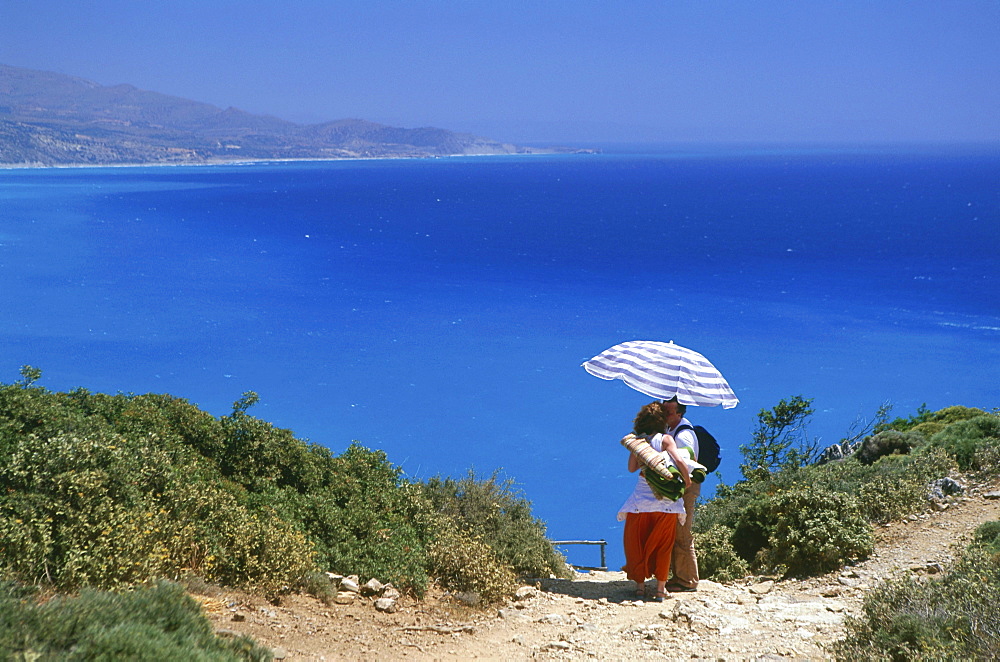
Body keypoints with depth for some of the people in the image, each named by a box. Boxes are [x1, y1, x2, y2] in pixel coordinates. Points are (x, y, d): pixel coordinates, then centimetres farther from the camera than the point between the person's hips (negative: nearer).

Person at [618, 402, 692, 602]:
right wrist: (687, 480, -5)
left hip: (641, 498, 2)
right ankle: (660, 588, 11)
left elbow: (631, 467, 3)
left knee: (637, 542, 14)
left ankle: (640, 585, 14)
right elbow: (679, 461, -20)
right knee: (663, 544, 10)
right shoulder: (665, 439, -7)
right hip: (665, 500, -2)